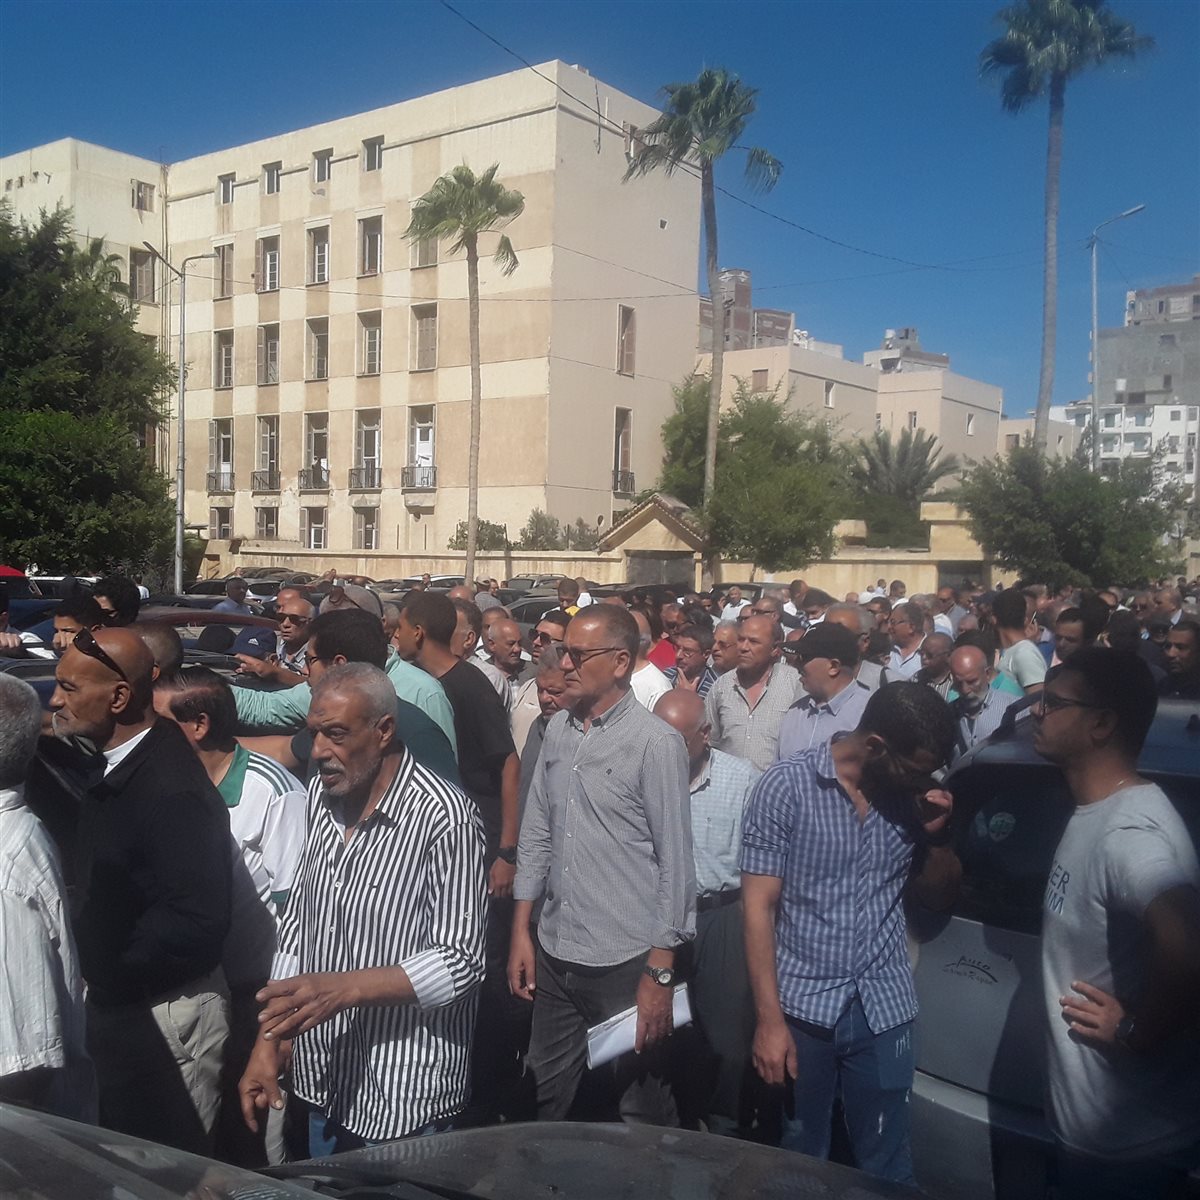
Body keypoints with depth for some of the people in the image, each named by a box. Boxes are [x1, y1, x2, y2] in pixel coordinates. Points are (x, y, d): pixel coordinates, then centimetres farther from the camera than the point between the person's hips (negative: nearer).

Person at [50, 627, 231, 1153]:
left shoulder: (172, 790, -27)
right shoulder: (109, 765, 3)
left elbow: (198, 921, -29)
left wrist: (111, 975, -17)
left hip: (163, 1015, -9)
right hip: (116, 1003, 9)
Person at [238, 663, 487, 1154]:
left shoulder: (443, 815, -21)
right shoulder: (322, 793, 2)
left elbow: (460, 963, -20)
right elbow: (297, 923, 8)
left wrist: (343, 987, -29)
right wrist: (268, 1043, 6)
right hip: (319, 1080, 7)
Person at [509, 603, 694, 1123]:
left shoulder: (656, 743, -12)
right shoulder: (557, 731, 6)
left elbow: (675, 864, -12)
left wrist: (660, 973, -12)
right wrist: (521, 932, 10)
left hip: (626, 963, -5)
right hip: (554, 958, 6)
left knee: (641, 1114, 10)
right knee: (549, 1101, 18)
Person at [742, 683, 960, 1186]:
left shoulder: (912, 796, 0)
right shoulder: (786, 786, -11)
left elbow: (938, 896, 11)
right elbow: (759, 907, -10)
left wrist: (937, 836, -8)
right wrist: (769, 1018, -14)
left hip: (883, 1008, 3)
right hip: (801, 1005, -2)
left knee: (886, 1165, 12)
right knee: (799, 1160, 16)